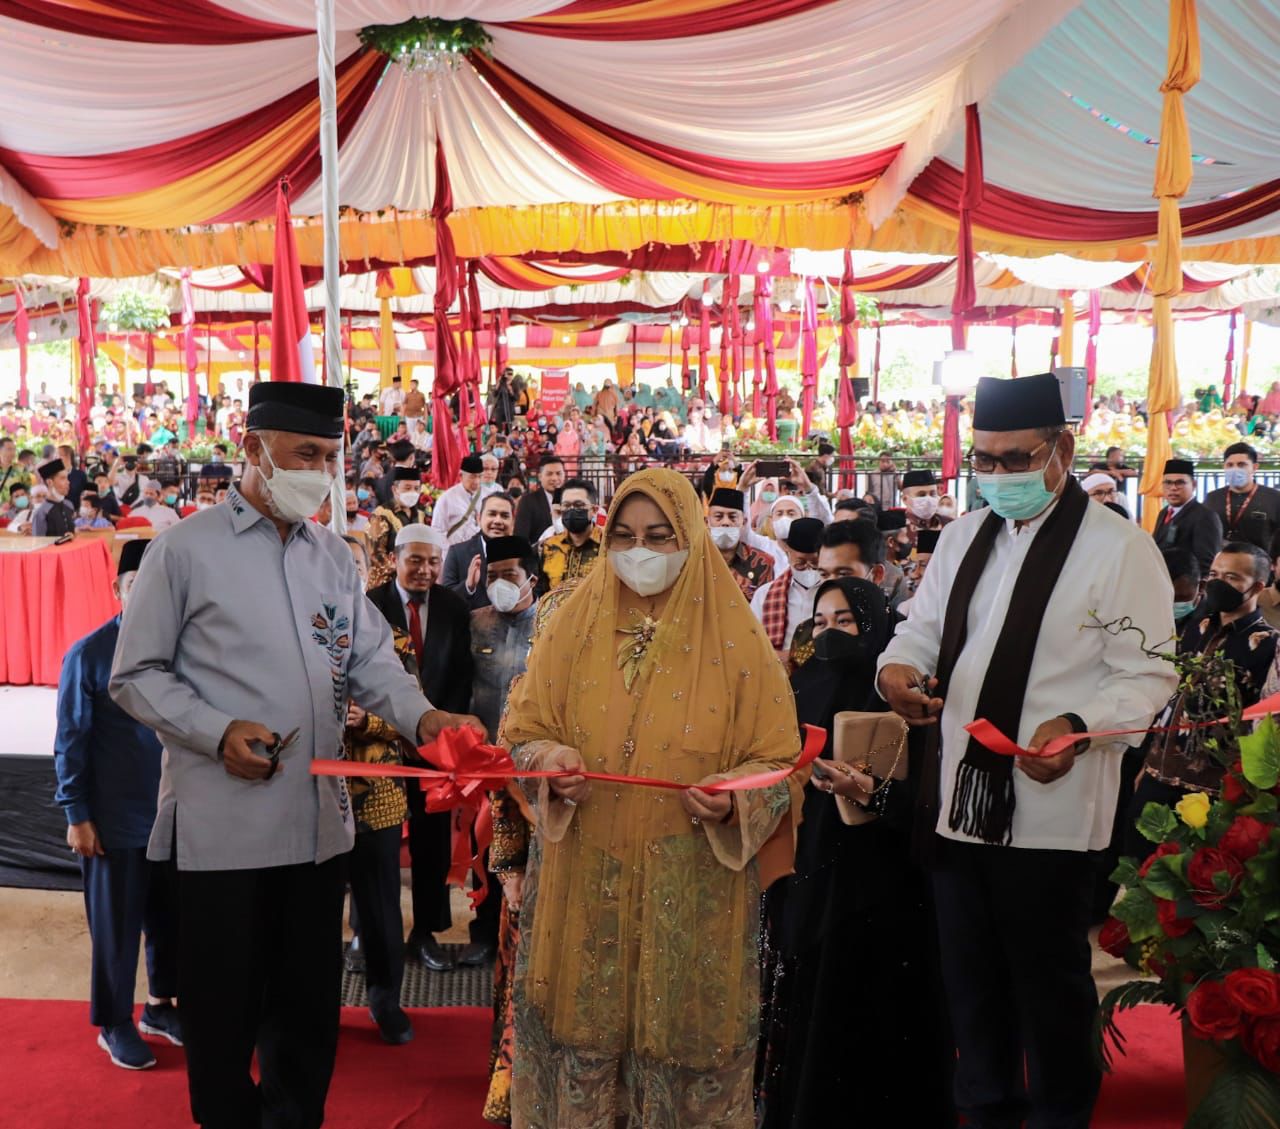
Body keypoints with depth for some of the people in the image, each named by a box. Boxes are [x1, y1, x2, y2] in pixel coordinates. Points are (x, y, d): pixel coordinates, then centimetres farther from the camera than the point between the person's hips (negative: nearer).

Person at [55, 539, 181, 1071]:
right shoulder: (89, 654, -10)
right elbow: (70, 740, -7)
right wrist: (76, 815, -8)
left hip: (178, 812, 4)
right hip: (117, 818, -3)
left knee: (171, 917, 15)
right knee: (116, 925, 10)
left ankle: (160, 1006, 35)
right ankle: (114, 1025, 27)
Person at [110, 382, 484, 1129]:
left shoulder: (335, 556, 10)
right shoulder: (186, 549, -4)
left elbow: (371, 657, 6)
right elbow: (137, 675, -3)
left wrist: (421, 717, -14)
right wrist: (218, 732, -17)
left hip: (320, 817, 5)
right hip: (222, 823, -5)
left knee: (310, 1000, 17)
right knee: (224, 1006, 8)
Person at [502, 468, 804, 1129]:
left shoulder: (733, 636, -3)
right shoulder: (576, 623, 4)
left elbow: (779, 761, -2)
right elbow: (523, 727, 7)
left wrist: (734, 797, -21)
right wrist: (550, 760, -14)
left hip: (692, 888, -2)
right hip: (583, 882, 2)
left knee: (678, 1042, 8)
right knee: (581, 1032, 10)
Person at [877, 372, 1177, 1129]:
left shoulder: (1118, 547, -10)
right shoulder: (964, 536, 10)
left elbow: (1148, 675, -12)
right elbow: (925, 628, 14)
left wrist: (1076, 725, -29)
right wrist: (898, 667, -9)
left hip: (1049, 810, -6)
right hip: (958, 801, 6)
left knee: (1051, 985, 10)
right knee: (972, 979, 19)